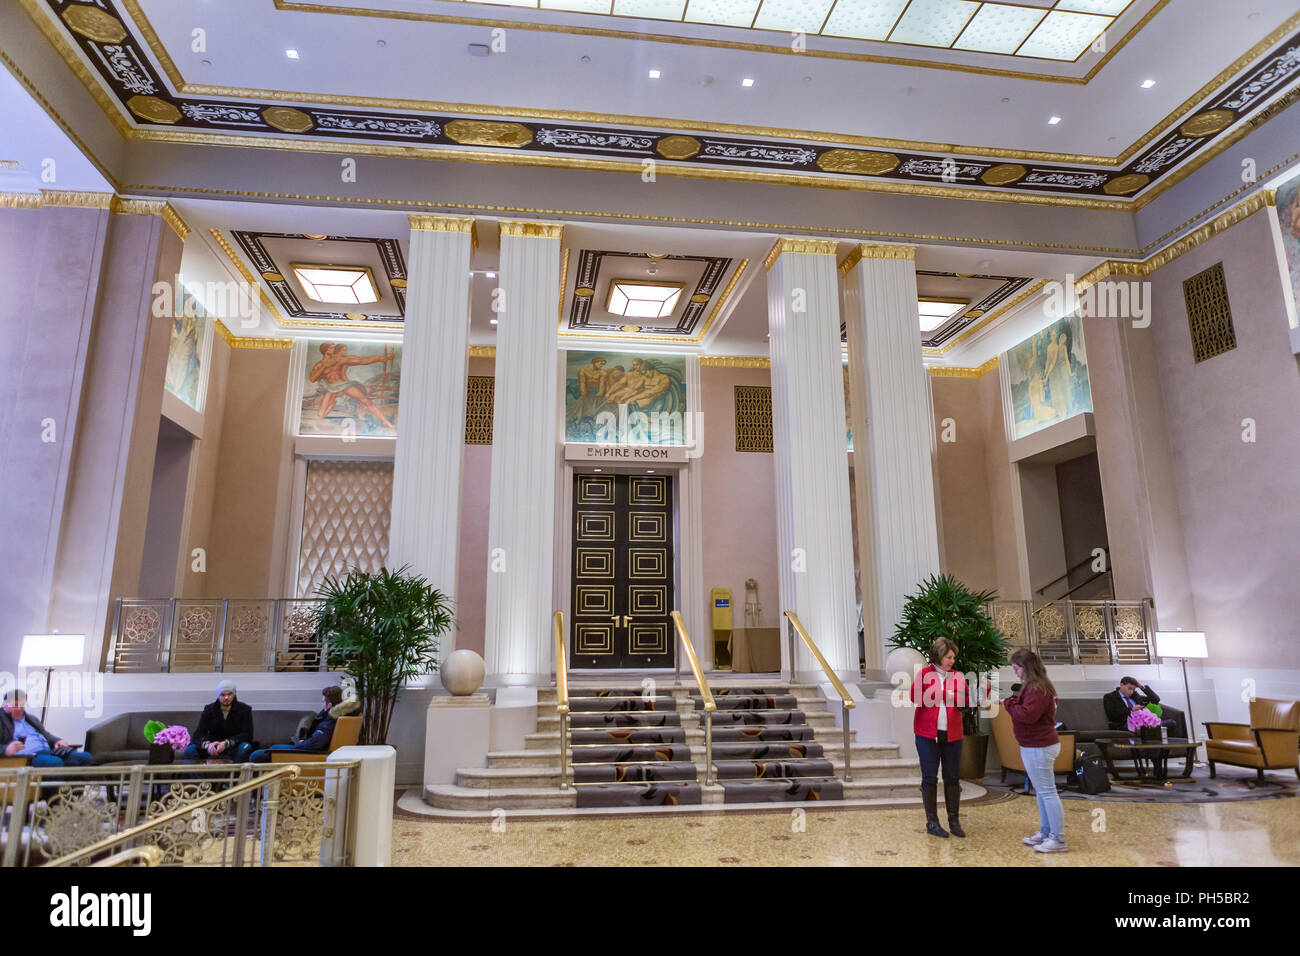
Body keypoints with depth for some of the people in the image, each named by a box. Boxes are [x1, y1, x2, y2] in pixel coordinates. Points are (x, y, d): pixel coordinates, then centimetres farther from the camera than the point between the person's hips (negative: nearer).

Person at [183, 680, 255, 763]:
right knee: (190, 750, -23)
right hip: (214, 746, 3)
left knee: (246, 748, -36)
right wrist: (207, 744, -30)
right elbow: (198, 735, -7)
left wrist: (226, 743, -28)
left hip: (234, 747, -2)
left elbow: (247, 734, -13)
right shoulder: (209, 710, 1)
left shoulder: (244, 709, -6)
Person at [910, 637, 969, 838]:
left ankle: (954, 820, 19)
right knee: (930, 777, 2)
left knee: (952, 778, 7)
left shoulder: (958, 677, 8)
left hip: (952, 735, 3)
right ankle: (932, 822, 12)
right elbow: (915, 698, -6)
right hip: (927, 734, -2)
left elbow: (964, 703, 3)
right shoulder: (924, 674, 0)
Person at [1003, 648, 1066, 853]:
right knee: (1041, 792, 17)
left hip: (1039, 747, -11)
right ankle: (1045, 833, 27)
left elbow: (1028, 714, -26)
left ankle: (1058, 840, 2)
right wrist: (1013, 703, 2)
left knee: (1047, 792, -4)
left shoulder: (1037, 688, -20)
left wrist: (1009, 704, -14)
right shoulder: (1034, 686, 14)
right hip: (1035, 745, 11)